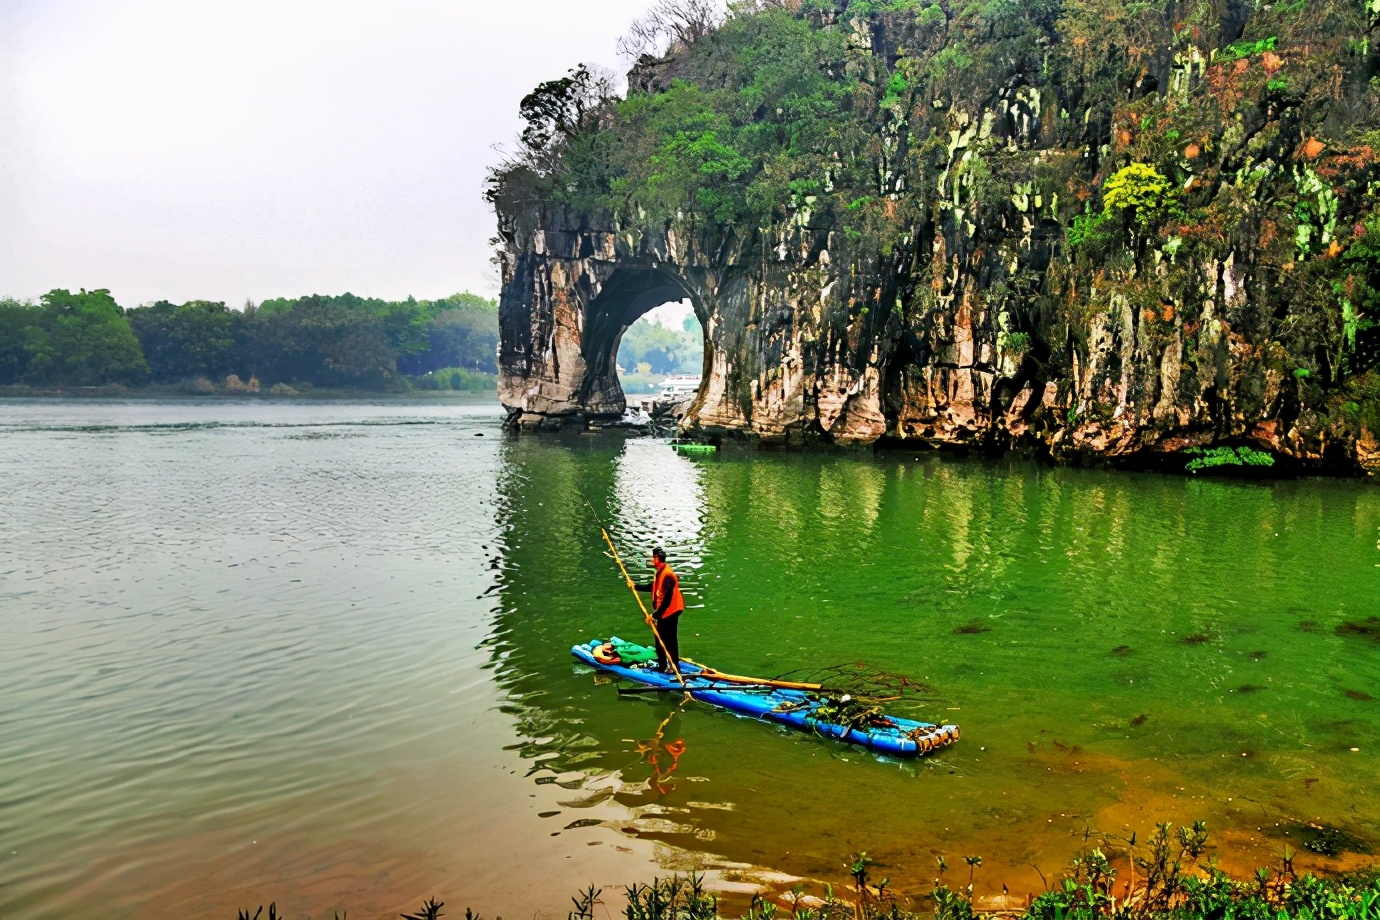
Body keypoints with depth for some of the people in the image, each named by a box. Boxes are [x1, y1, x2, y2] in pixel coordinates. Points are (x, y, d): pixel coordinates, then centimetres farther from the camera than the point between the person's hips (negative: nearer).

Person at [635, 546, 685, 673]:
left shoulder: (667, 575, -25)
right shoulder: (659, 572, 5)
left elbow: (667, 599, -27)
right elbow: (652, 587, 24)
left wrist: (656, 614, -25)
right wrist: (636, 586, 28)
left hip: (670, 611, -10)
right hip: (662, 612, 10)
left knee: (669, 640, -3)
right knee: (660, 639, 17)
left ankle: (675, 666, 6)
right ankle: (662, 665, 29)